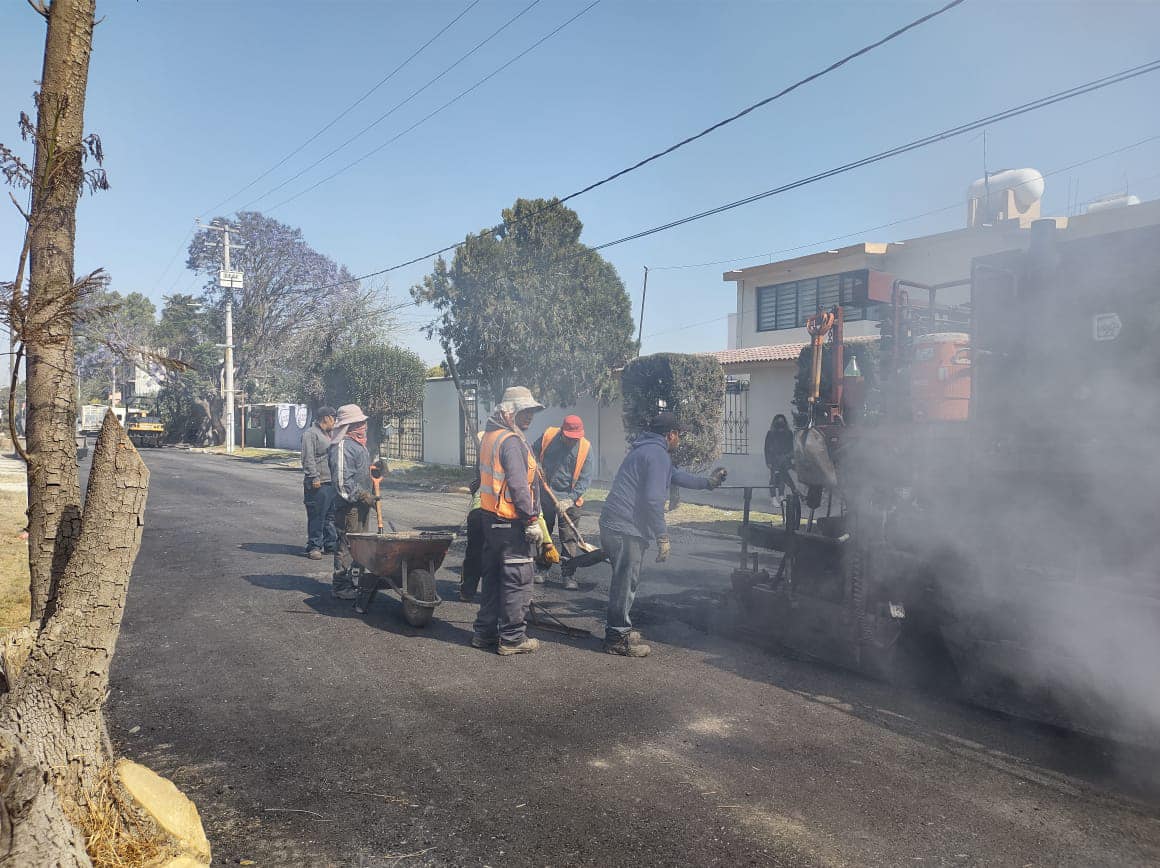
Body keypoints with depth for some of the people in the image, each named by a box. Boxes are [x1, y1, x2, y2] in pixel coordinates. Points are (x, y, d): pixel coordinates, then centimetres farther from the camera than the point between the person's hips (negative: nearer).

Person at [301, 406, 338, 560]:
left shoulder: (328, 434, 21)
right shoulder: (311, 433, -8)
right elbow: (308, 458, -16)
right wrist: (315, 477, -21)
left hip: (331, 482, 9)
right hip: (318, 484, -9)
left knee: (331, 515, 13)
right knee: (316, 517, -5)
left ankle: (331, 544, 21)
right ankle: (314, 547, 0)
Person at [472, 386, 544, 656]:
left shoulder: (489, 436, 14)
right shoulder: (512, 441, -17)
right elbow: (518, 484, -23)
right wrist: (532, 520, -19)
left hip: (491, 519, 10)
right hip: (512, 523, -10)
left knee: (493, 577, 17)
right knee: (518, 580, 0)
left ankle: (485, 631, 25)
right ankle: (512, 638, 6)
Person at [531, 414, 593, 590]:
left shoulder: (585, 447, -11)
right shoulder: (548, 436, -7)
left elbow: (585, 478, -13)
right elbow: (532, 453, 10)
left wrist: (571, 498, -21)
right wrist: (536, 468, -10)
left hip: (569, 499, -2)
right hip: (545, 496, 2)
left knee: (569, 539, -3)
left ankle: (569, 576, 3)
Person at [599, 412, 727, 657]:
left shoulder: (644, 450, 21)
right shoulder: (658, 454, -12)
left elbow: (677, 476, 35)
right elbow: (653, 499, -20)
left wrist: (708, 482, 45)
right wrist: (663, 537, -15)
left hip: (614, 525, 10)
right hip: (626, 529, -10)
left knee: (624, 580, 19)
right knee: (626, 582, -3)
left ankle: (618, 630, 28)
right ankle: (619, 639, 5)